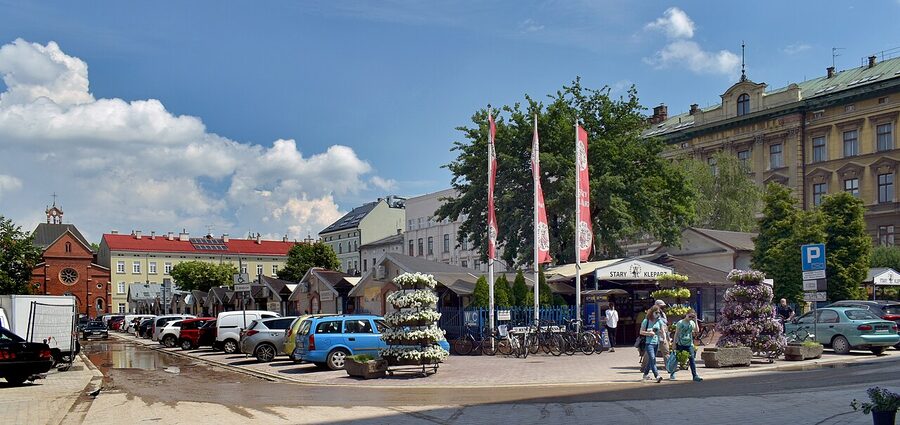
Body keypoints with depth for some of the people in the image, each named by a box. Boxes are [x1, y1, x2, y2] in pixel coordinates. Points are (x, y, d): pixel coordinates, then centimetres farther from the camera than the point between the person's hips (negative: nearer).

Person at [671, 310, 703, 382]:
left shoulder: (692, 323, 5)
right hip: (680, 344, -2)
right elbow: (676, 334, -2)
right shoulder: (680, 323, -4)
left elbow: (697, 330, -11)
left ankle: (695, 376, -7)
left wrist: (695, 321, -13)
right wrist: (674, 344, -4)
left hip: (689, 344, 2)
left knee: (692, 359, -6)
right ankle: (672, 374, 24)